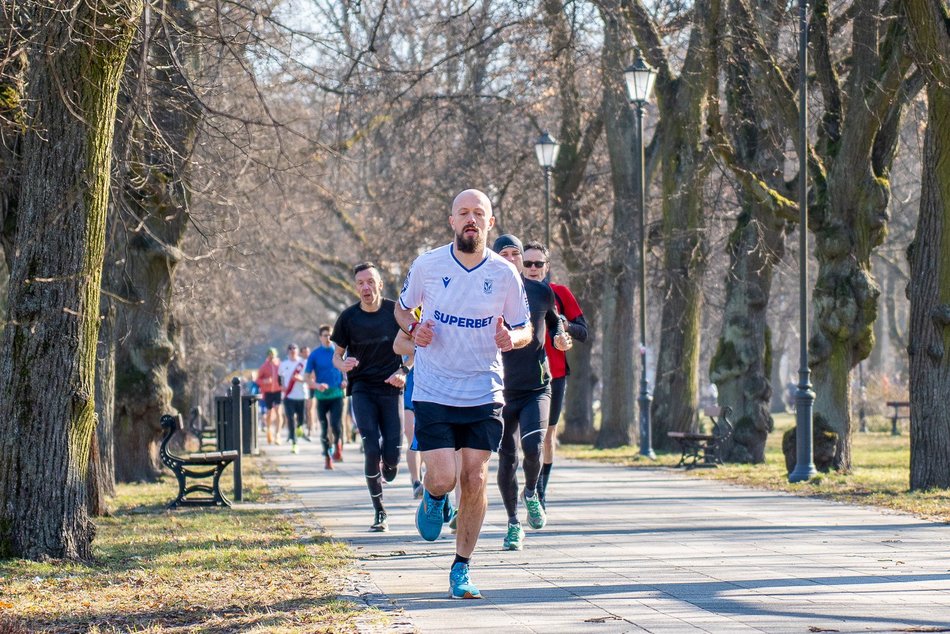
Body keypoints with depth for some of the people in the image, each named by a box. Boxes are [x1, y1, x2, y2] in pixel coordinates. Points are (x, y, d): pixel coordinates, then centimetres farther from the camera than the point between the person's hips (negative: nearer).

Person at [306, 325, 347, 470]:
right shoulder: (314, 355, 1)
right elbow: (308, 377, 2)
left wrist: (345, 382, -3)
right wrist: (317, 385, -18)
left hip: (337, 394, 0)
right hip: (322, 396, 0)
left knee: (336, 425, -18)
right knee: (324, 429, 4)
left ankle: (338, 445, 8)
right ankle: (327, 457, 16)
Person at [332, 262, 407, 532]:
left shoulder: (395, 311, 0)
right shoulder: (348, 317, 0)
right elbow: (337, 355, 9)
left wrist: (403, 372, -5)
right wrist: (342, 365, -14)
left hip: (391, 388, 0)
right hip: (362, 389, 0)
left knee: (391, 455, -7)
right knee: (372, 449, -15)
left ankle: (386, 475, 32)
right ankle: (379, 512, -2)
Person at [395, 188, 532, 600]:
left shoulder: (505, 274, -2)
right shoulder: (427, 265, -4)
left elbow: (525, 329, 9)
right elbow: (402, 308, 14)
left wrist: (512, 339, -15)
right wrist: (413, 329, -9)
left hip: (484, 396, 1)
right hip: (433, 393, -1)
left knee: (475, 480, -2)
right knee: (443, 478, -11)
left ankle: (461, 571, 11)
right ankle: (433, 499, 29)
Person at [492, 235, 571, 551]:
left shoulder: (541, 292, 4)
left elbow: (553, 320, 23)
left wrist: (560, 337, 3)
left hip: (537, 386, 0)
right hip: (501, 389, 0)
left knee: (533, 446, -21)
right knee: (507, 459, 3)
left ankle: (531, 494, 10)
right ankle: (514, 524, 19)